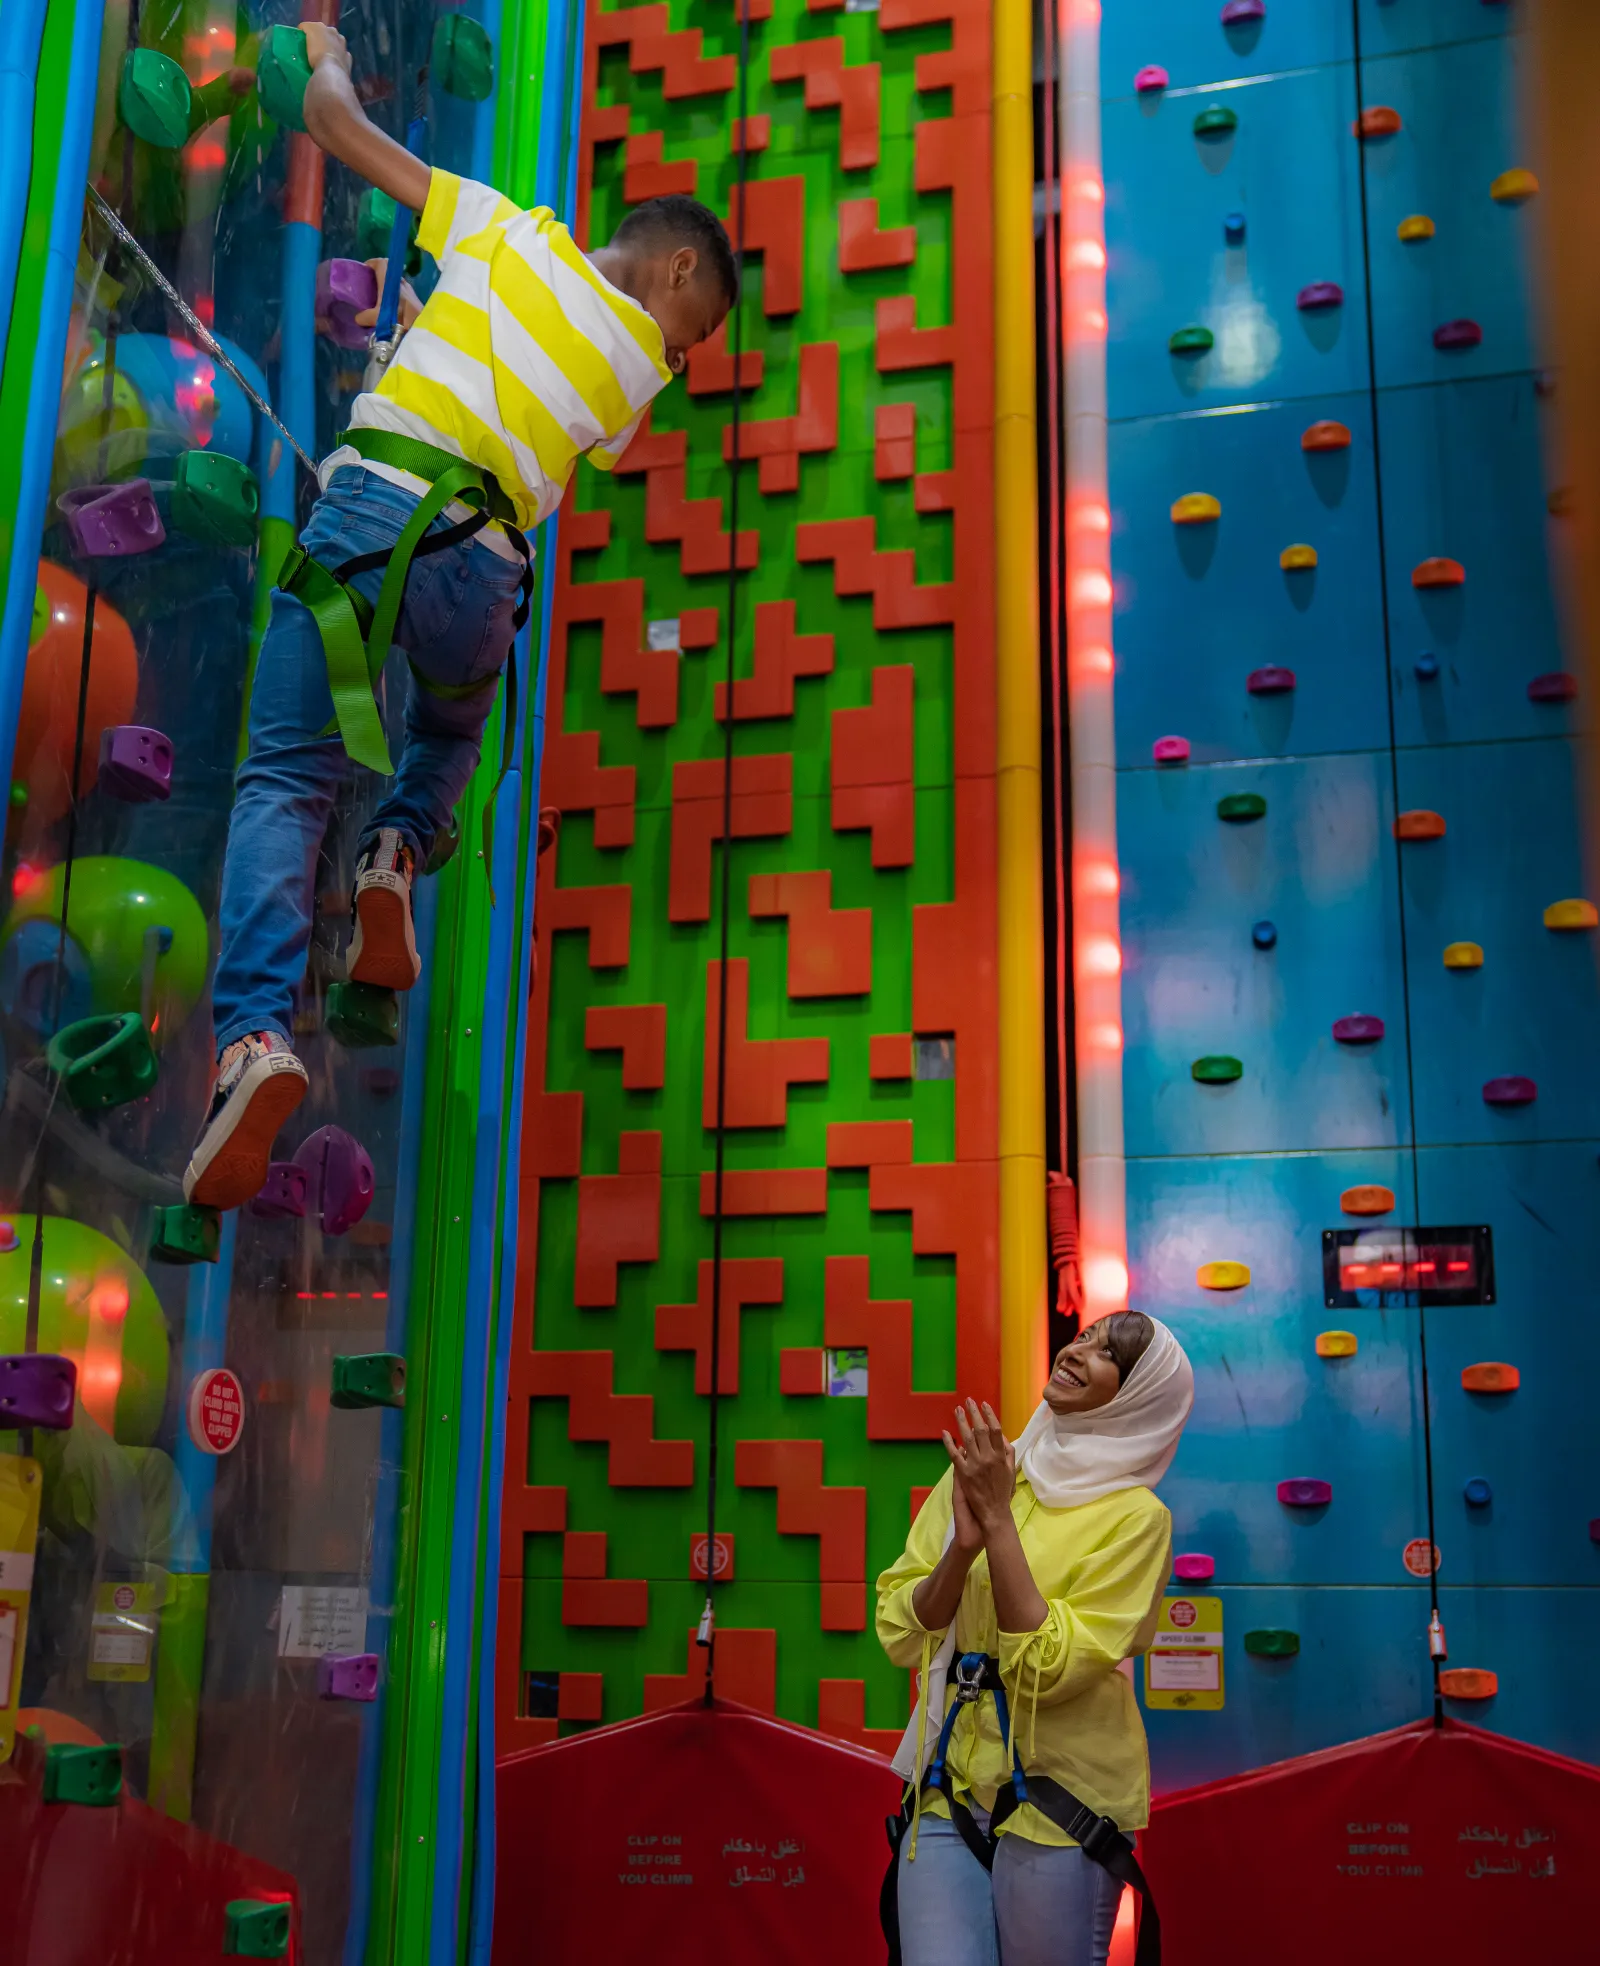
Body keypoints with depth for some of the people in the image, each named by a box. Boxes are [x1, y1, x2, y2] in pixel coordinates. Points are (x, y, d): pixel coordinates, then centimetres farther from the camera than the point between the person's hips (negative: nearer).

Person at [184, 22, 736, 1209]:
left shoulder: (510, 231, 15)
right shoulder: (637, 367, 15)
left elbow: (336, 123, 19)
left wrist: (327, 57, 43)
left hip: (367, 506, 0)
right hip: (479, 563, 1)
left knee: (285, 777, -2)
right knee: (453, 735, 33)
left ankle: (255, 1034, -23)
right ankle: (395, 853, 2)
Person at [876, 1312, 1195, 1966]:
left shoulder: (1135, 1516, -9)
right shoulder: (977, 1469, 4)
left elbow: (1046, 1670, -19)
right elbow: (900, 1635, 1)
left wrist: (998, 1519, -20)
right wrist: (964, 1543, -16)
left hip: (1059, 1796, -3)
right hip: (949, 1786, 3)